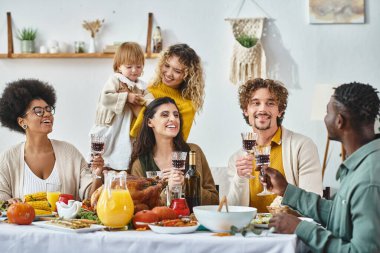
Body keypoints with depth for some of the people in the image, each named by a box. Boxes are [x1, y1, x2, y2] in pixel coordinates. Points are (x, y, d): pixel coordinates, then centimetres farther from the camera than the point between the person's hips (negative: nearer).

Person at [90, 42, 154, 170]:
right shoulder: (115, 80, -9)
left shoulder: (141, 86, 10)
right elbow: (105, 98, -22)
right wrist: (127, 97, -22)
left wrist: (149, 102, -24)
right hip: (109, 129, -5)